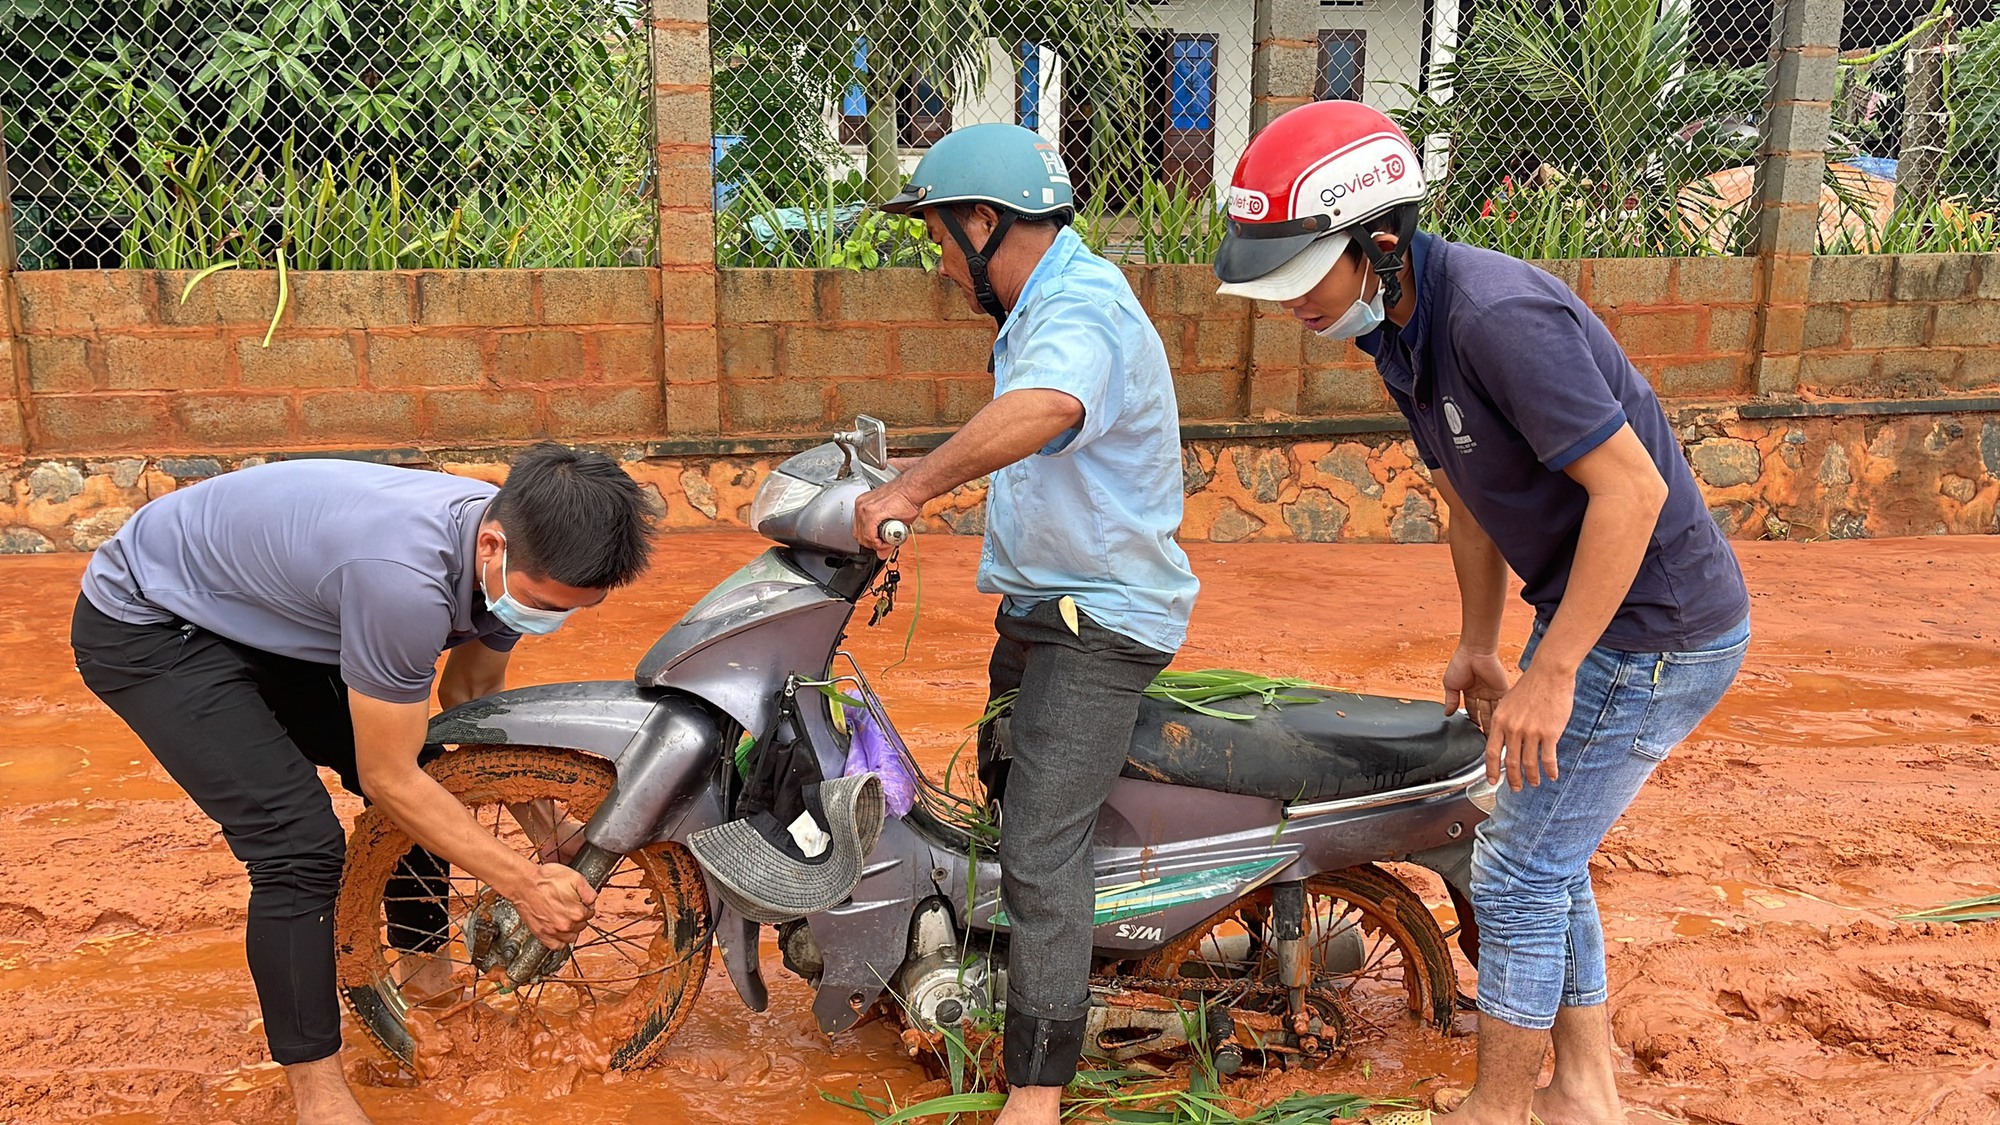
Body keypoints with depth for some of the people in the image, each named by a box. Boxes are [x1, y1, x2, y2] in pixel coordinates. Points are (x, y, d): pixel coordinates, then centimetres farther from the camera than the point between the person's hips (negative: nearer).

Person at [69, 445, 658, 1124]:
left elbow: (472, 699, 3)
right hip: (147, 627, -8)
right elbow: (389, 780, -28)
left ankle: (421, 972, 27)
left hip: (264, 616, 8)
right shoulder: (406, 577, -41)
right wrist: (525, 885, -21)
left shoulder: (519, 548, -15)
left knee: (431, 790, 5)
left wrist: (555, 843, -2)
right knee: (300, 843, -19)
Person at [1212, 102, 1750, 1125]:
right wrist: (1478, 644, 17)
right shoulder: (1398, 327, 2)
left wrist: (1553, 671, -25)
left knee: (1516, 869, -1)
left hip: (1658, 633, -9)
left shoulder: (1496, 316, -28)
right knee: (1546, 855, 18)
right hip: (1585, 612, 10)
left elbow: (1632, 486, -28)